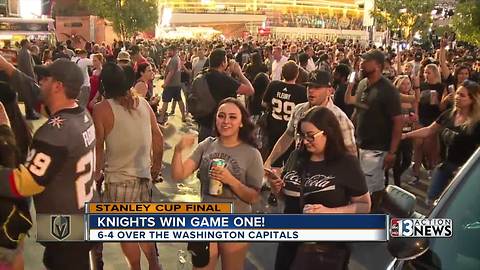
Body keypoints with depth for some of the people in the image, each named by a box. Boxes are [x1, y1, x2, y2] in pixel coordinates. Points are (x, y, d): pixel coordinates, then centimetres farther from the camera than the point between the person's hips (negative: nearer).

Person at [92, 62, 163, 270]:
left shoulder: (102, 108, -11)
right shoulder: (143, 103, 1)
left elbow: (99, 146, -8)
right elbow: (158, 137, 5)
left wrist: (97, 172, 7)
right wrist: (157, 165, 18)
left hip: (118, 177, -4)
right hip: (144, 174, 5)